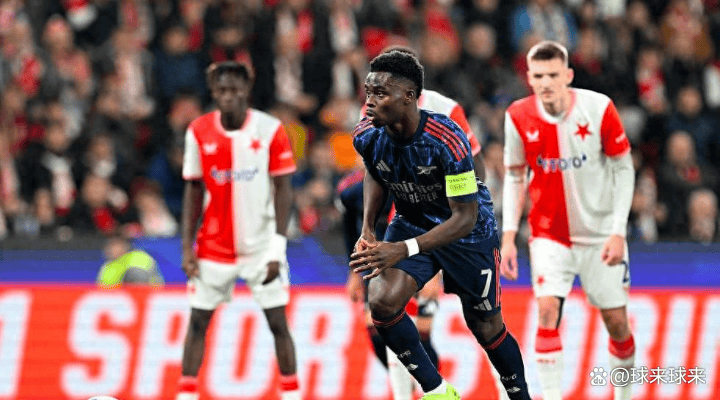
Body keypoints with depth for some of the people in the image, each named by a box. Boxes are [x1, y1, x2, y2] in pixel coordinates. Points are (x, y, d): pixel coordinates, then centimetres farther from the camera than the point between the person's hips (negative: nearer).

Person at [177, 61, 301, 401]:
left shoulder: (270, 131, -9)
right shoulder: (199, 133, -3)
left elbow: (283, 190, -7)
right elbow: (193, 191, 5)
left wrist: (277, 248, -13)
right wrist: (187, 246, -1)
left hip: (261, 245, -2)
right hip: (214, 244, 2)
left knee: (277, 322, -3)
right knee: (198, 320, 1)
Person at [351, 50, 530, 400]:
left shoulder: (446, 141, -34)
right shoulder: (367, 135, -18)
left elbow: (465, 217, -32)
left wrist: (404, 250, -41)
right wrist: (367, 229, -7)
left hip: (468, 232, -4)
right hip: (411, 222, 4)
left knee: (486, 327, 5)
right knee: (381, 302, -20)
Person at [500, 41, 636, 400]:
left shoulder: (599, 108, -15)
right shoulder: (518, 117, -9)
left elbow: (623, 169, -6)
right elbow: (514, 176, 4)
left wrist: (618, 232, -12)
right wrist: (509, 236, -4)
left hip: (600, 233, 0)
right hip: (548, 233, 0)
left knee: (616, 320, 4)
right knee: (547, 310, -19)